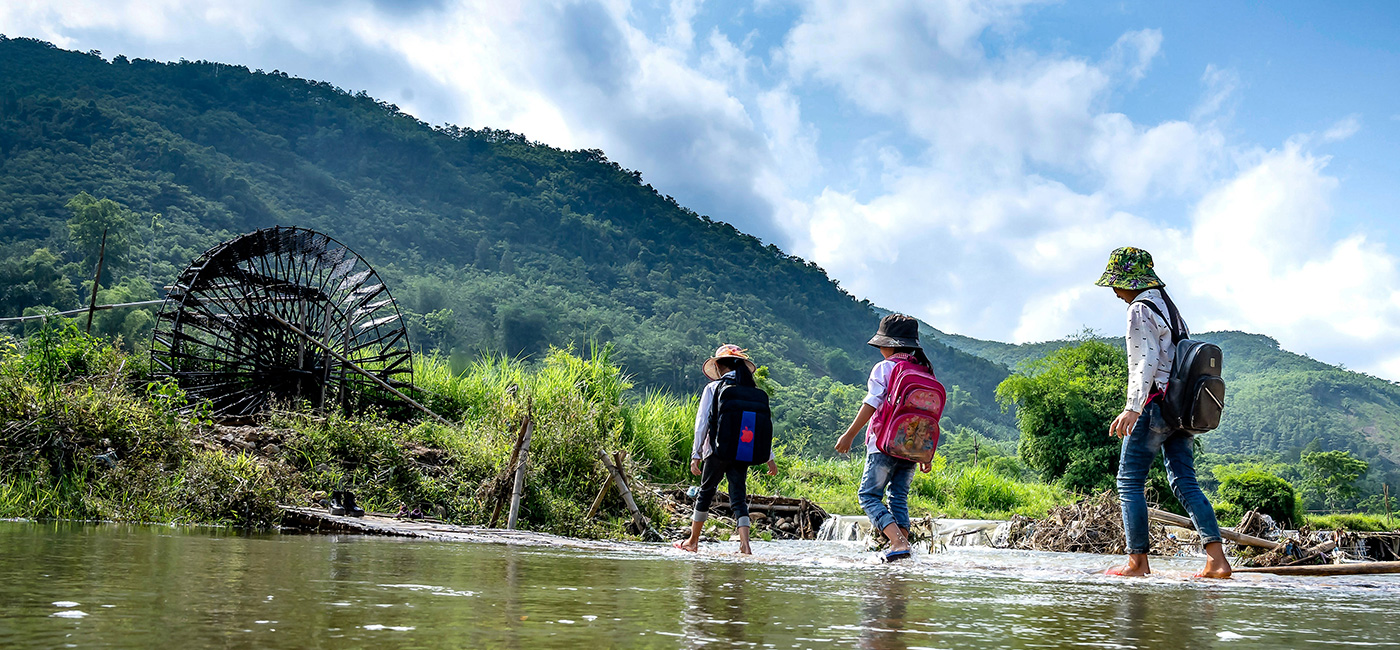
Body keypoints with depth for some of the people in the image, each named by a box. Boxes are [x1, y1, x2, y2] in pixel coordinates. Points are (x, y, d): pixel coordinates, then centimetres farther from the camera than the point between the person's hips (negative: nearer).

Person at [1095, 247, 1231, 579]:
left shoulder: (1140, 309, -7)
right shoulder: (1169, 307, 21)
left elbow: (1147, 361, -18)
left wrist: (1133, 408, -26)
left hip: (1156, 403, -9)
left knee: (1130, 481, -3)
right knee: (1185, 481, 6)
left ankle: (1138, 562, -4)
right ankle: (1217, 560, -2)